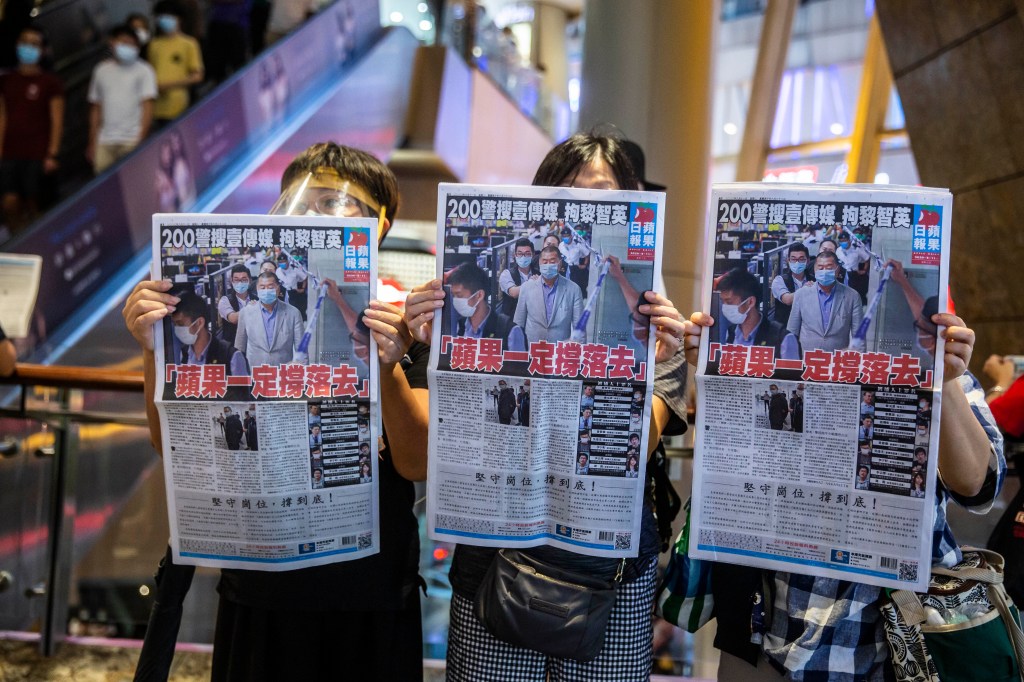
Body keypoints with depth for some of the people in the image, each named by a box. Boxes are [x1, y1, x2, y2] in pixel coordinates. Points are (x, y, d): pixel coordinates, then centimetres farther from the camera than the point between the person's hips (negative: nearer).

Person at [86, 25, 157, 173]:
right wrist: (92, 143, 15)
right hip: (104, 142, 4)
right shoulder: (101, 70, 15)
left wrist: (140, 140, -13)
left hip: (132, 141, -3)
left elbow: (147, 107, -4)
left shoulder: (144, 71, 3)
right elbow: (95, 108, 18)